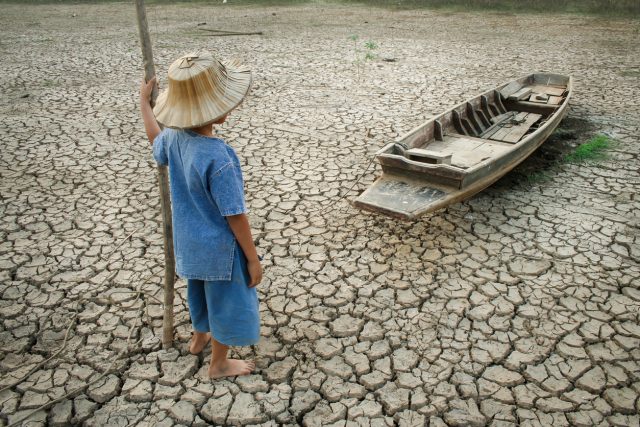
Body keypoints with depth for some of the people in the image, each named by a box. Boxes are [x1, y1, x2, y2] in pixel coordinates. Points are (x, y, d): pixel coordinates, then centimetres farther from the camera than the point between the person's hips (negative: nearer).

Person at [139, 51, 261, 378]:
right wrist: (253, 259, -15)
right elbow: (235, 216, -26)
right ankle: (219, 364, 37)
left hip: (189, 241, 8)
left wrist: (144, 103, 28)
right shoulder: (218, 159, -34)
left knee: (202, 290, 31)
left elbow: (156, 143, 16)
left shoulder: (174, 136, -11)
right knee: (227, 301, 15)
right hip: (220, 248, -7)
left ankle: (200, 337, 56)